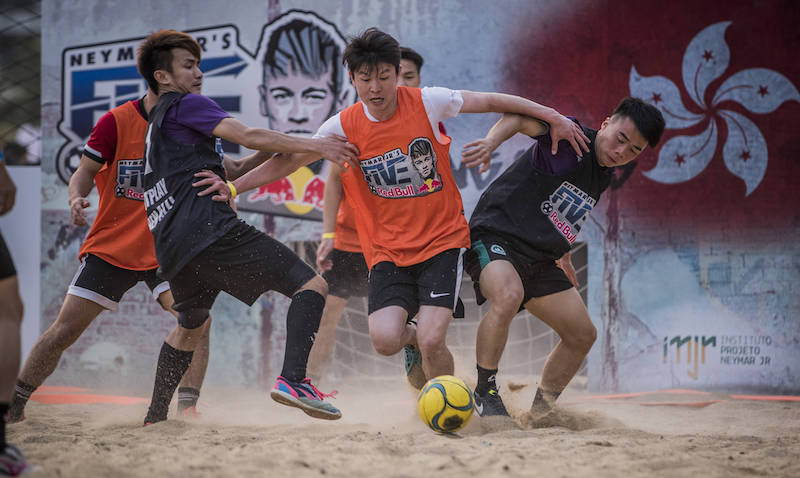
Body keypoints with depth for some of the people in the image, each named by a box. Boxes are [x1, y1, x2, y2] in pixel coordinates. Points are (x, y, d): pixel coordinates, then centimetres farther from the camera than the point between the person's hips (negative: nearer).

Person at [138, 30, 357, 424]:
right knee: (311, 285, -11)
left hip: (172, 250, 9)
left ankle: (155, 417, 36)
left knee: (191, 325, 33)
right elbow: (247, 136, -12)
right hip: (210, 229, -9)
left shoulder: (156, 124, 30)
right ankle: (293, 380, -29)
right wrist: (312, 145, -11)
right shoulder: (186, 105, 2)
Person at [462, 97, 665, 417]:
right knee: (508, 296, -38)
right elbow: (521, 118, -31)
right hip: (495, 237, -9)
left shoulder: (605, 176, 12)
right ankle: (484, 391, -22)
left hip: (540, 259, 9)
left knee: (582, 335, 8)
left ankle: (540, 413, 24)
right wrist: (492, 141, -51)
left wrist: (562, 257, 34)